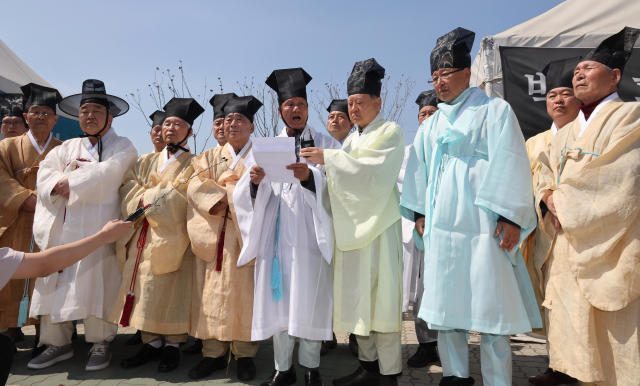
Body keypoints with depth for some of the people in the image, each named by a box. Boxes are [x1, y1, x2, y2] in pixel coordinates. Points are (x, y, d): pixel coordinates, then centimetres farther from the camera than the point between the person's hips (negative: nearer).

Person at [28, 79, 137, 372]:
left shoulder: (122, 147, 6)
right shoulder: (66, 148, 22)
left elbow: (108, 173, -12)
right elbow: (45, 174, 9)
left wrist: (70, 181, -5)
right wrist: (60, 185, -11)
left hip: (98, 228, -5)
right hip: (61, 229, 5)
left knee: (96, 283, -7)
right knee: (55, 283, 4)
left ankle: (100, 343, 6)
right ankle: (57, 343, 17)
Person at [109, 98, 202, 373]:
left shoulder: (193, 164, 3)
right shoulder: (146, 161, 18)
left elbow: (178, 197, -10)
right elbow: (129, 187, 5)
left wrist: (146, 198, -7)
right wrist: (144, 200, -13)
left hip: (171, 238, -4)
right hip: (143, 236, 5)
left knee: (170, 289, -2)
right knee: (144, 288, 6)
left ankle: (173, 345, 11)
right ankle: (150, 343, 19)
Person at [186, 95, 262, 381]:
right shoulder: (210, 157, 17)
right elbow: (196, 186, 2)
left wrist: (223, 192, -13)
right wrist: (218, 200, -15)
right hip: (214, 236, 3)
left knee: (244, 291, -2)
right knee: (212, 291, 2)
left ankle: (245, 354, 8)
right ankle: (214, 353, 12)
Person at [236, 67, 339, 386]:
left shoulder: (325, 144, 9)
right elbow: (250, 196, 6)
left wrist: (310, 177, -23)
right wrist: (255, 181, -17)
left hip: (309, 234, -2)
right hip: (275, 233, 2)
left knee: (309, 298, -1)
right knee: (278, 299, 3)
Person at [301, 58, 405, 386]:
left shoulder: (390, 132, -1)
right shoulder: (351, 139, 20)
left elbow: (370, 171, -17)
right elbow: (340, 179, 15)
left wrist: (329, 158, -20)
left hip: (378, 224, -7)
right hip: (352, 225, 7)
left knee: (379, 296, -5)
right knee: (356, 295, 8)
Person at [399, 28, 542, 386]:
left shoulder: (494, 110, 4)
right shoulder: (432, 124, 18)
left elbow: (510, 164, -5)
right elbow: (419, 169, 17)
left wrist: (511, 217, -12)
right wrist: (419, 212, 8)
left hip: (480, 223, -5)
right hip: (440, 224, 5)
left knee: (489, 302, -4)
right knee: (445, 299, 7)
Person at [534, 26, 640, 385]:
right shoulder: (565, 133, 18)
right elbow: (546, 179, 13)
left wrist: (563, 198, -9)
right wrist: (549, 198, -9)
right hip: (570, 250, 6)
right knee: (577, 338, 10)